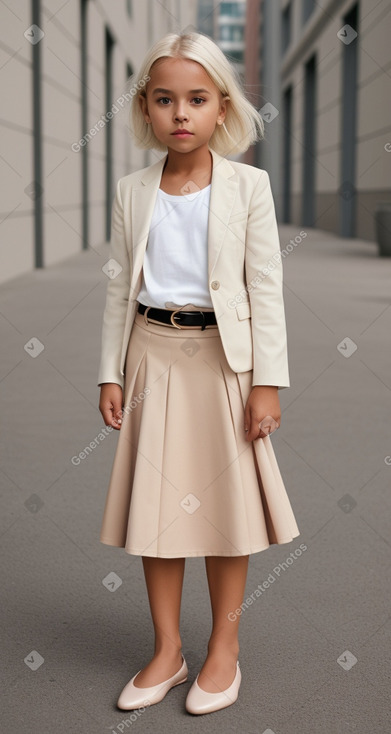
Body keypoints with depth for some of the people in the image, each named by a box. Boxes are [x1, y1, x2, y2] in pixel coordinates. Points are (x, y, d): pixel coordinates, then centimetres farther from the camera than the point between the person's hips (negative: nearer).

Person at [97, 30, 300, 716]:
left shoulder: (247, 185, -3)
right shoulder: (132, 191, 4)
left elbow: (266, 288, -5)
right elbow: (119, 286, 7)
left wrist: (267, 381, -9)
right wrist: (110, 372, 4)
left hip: (224, 356, -2)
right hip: (153, 354, 2)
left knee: (226, 501, 6)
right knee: (154, 502, 7)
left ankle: (224, 649, 23)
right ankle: (167, 649, 23)